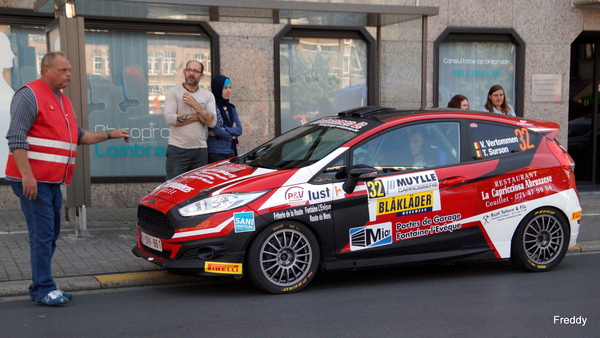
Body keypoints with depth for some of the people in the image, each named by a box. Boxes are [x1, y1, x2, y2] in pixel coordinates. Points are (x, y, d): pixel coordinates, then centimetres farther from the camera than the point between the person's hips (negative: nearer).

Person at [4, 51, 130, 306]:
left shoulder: (63, 101, 19)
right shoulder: (29, 96, -9)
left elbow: (79, 135, 26)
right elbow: (16, 138, -17)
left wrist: (110, 135, 15)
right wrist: (27, 175, -24)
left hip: (53, 181, 9)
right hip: (33, 180, -9)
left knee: (51, 235, 12)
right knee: (42, 235, -8)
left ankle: (40, 287, 21)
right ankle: (43, 289, -1)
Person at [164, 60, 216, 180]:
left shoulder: (208, 95, 12)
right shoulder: (174, 92, 4)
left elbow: (212, 122, -1)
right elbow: (169, 118, -11)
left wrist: (194, 104, -9)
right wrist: (198, 116, -5)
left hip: (200, 151, 3)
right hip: (177, 149, -3)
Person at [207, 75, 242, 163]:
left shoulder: (231, 108, 15)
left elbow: (239, 130, 6)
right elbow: (216, 130, -14)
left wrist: (225, 129, -11)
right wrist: (231, 135, 2)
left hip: (231, 152, 7)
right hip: (215, 154, -7)